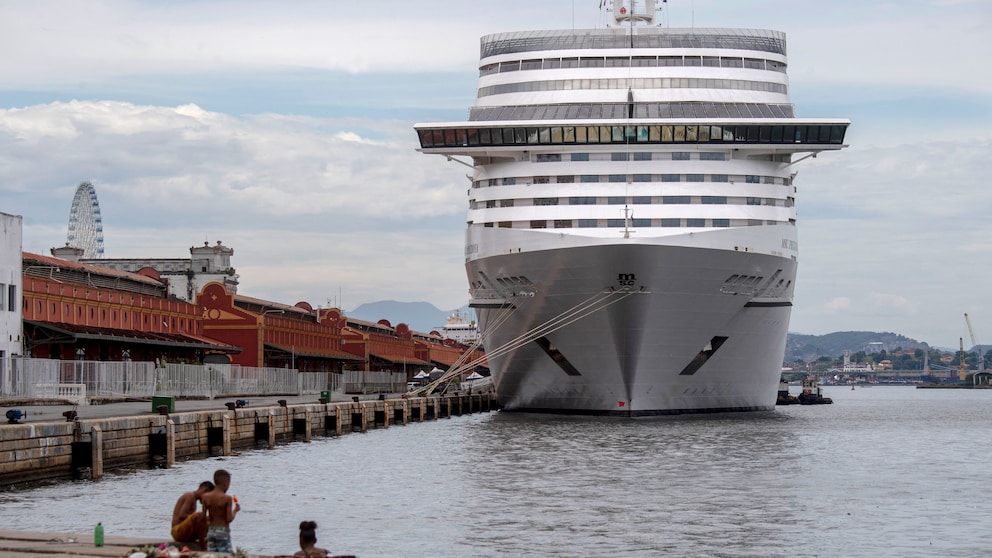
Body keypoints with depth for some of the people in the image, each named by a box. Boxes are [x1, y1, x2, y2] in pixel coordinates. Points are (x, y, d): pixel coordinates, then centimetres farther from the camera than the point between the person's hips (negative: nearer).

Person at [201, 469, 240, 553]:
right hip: (223, 533, -5)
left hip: (211, 531, 5)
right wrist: (235, 510, 3)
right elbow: (229, 519, -14)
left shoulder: (206, 497, 0)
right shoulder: (227, 499, -12)